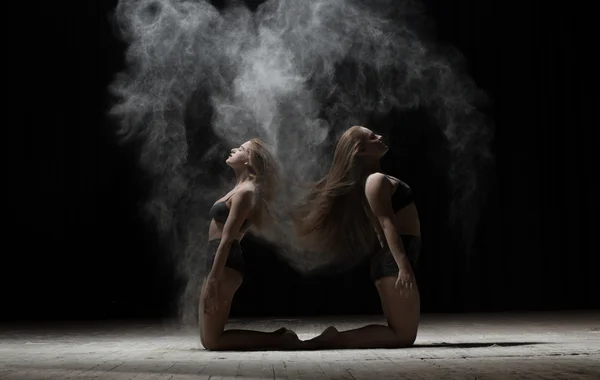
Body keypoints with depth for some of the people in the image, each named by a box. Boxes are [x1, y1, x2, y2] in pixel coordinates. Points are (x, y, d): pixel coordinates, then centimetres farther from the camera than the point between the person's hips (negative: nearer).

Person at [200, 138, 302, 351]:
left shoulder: (245, 192, -11)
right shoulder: (241, 189, 19)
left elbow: (226, 239, -18)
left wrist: (213, 280, -21)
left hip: (225, 265, -10)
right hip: (220, 263, 10)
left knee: (212, 340, -7)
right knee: (207, 338, 11)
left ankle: (278, 340, -5)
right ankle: (277, 337, 11)